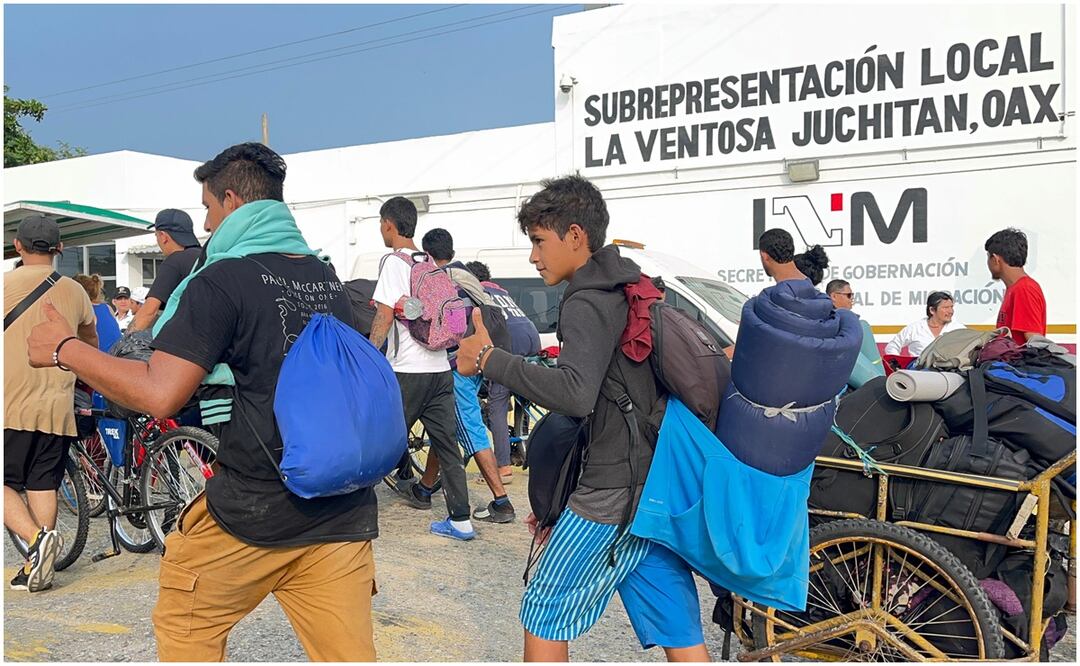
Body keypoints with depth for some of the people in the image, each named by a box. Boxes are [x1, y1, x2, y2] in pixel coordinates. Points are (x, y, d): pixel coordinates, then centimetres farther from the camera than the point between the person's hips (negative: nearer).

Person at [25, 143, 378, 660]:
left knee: (184, 628, 22)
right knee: (350, 655, 11)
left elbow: (160, 395, -18)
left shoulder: (222, 282, -11)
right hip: (343, 515, 5)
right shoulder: (330, 280, 8)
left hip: (252, 512, -5)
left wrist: (64, 350, -3)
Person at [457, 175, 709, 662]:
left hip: (610, 496, -9)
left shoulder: (586, 305, -12)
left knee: (543, 618, 8)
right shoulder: (633, 291, 17)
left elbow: (576, 394, -31)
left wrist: (489, 360, -22)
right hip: (661, 492, 9)